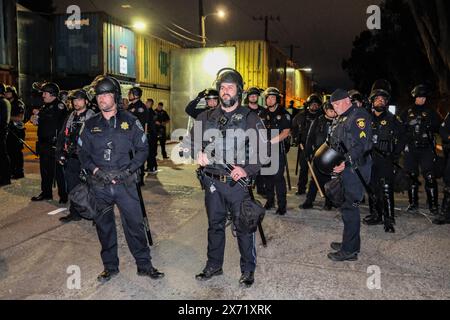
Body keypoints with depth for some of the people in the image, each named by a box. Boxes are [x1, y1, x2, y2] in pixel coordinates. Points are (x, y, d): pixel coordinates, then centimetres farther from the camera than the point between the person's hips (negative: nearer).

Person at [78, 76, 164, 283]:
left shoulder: (130, 121, 0)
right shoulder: (90, 125, 7)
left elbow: (143, 149, 1)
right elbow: (83, 152, 10)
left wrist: (128, 170, -10)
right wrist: (95, 170, -7)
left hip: (125, 183, -3)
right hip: (100, 186, 3)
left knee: (135, 224, 0)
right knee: (104, 226, 11)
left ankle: (144, 265, 15)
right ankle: (110, 267, 27)